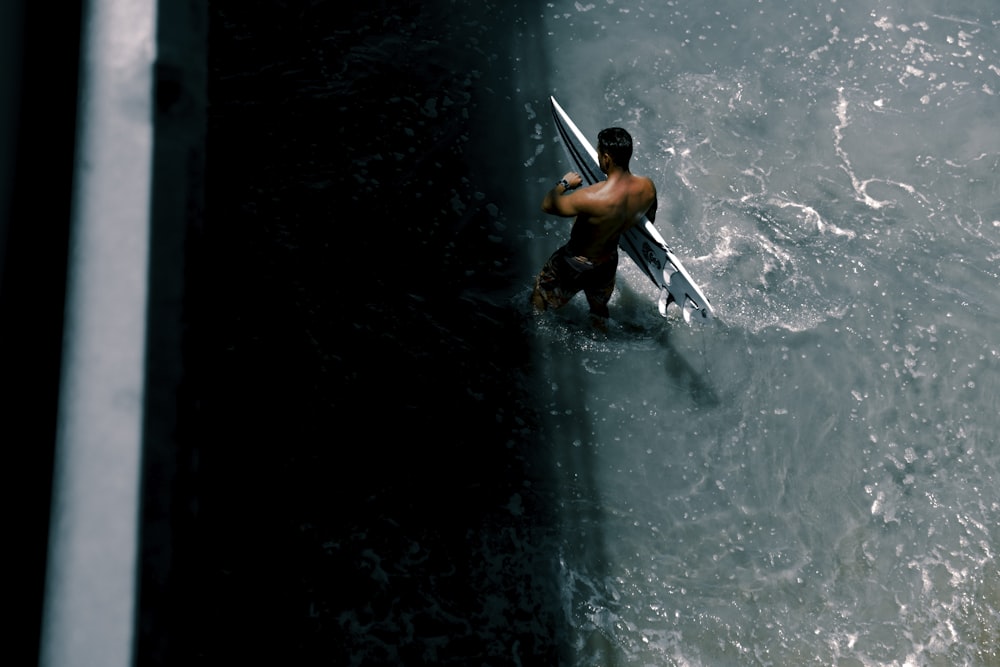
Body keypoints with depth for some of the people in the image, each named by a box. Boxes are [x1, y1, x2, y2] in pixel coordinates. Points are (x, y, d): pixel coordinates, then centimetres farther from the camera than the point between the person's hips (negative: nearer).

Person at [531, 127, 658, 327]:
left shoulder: (592, 198, -40)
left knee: (540, 298, 25)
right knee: (599, 312, 33)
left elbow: (547, 205, -24)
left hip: (576, 264, -6)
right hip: (609, 262, 6)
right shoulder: (648, 187, -21)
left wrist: (564, 183, -5)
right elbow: (650, 219, 4)